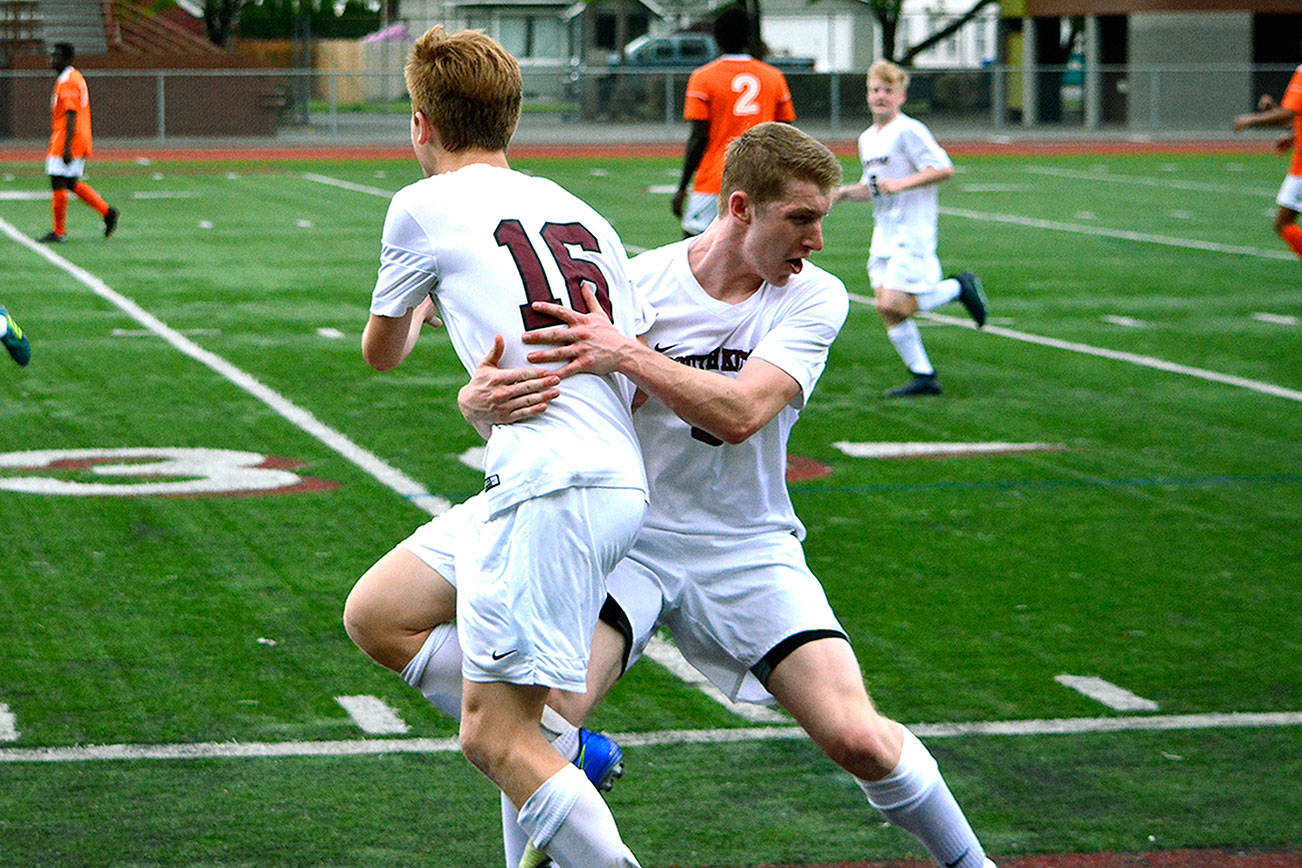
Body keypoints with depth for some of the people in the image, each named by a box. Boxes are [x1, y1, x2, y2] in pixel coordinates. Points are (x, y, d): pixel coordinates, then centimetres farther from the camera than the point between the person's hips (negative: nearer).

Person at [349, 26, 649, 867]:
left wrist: (420, 311, 43)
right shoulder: (581, 214, 19)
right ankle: (565, 749, 13)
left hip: (555, 489, -8)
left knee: (495, 741, -8)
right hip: (616, 480, 8)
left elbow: (381, 352, 21)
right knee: (375, 615, 17)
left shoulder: (425, 206, 3)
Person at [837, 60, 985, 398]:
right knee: (886, 309, 2)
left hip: (912, 231, -8)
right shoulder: (867, 139, 15)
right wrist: (844, 192, 8)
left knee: (895, 304, -16)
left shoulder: (909, 131, -11)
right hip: (884, 232, 8)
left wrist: (900, 183, -24)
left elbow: (944, 169, -18)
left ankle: (958, 287, 5)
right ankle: (924, 376, 9)